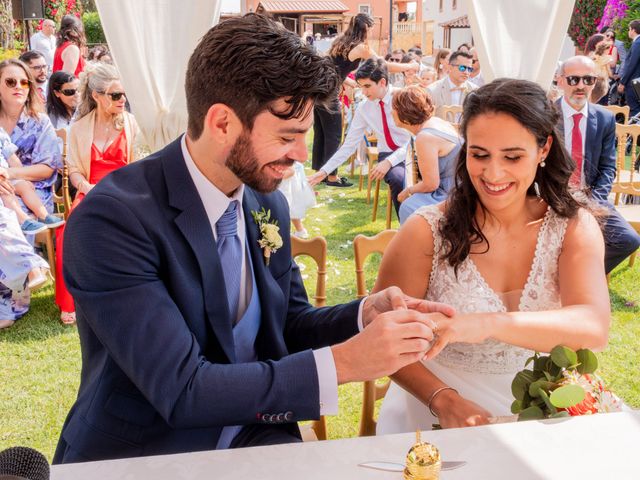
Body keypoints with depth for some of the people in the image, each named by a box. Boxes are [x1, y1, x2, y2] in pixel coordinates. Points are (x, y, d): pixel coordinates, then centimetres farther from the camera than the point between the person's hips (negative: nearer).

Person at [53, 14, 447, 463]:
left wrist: (365, 314, -7)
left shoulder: (267, 202, 0)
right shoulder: (112, 220, -20)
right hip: (142, 454, -5)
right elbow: (181, 391, -24)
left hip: (253, 436, 5)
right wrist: (344, 362, -23)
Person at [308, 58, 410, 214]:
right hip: (387, 154, 2)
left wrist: (389, 161, -27)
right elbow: (349, 145, 4)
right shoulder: (364, 108, -1)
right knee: (398, 178, -34)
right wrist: (324, 171, -4)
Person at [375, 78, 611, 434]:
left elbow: (594, 329, -20)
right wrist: (443, 401, -23)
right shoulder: (427, 231, -9)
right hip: (437, 421, -2)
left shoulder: (574, 227, -3)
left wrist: (490, 324, -37)